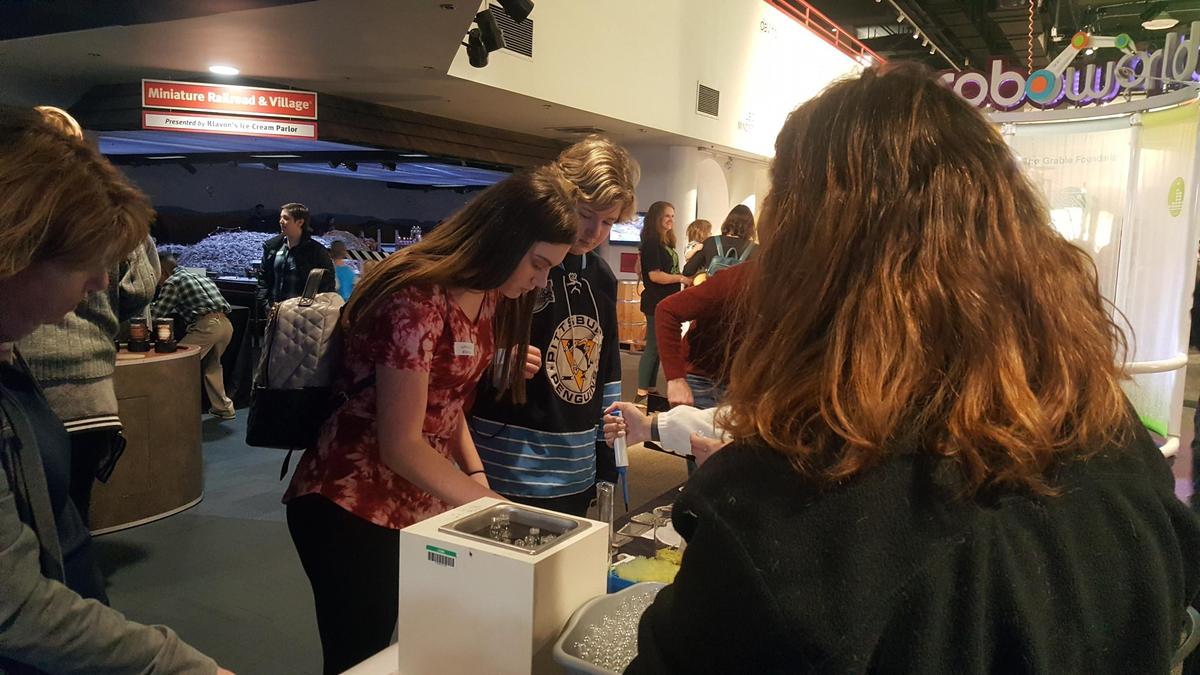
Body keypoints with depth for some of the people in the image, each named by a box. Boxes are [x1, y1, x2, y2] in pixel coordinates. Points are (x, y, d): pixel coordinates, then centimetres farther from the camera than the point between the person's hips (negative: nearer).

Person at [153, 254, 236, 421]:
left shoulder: (172, 282, 5)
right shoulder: (198, 276, 27)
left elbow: (156, 314, 4)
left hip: (207, 325, -8)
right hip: (226, 324, 8)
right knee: (211, 365, 26)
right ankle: (224, 408, 30)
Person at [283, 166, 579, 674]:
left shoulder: (490, 298, 3)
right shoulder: (416, 301, -25)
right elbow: (400, 445, -23)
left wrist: (476, 475, -4)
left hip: (424, 505, 8)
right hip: (352, 509, -8)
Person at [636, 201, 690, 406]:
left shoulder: (666, 243, 15)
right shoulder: (651, 243, -12)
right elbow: (655, 275, -18)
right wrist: (682, 278, -15)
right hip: (656, 302, -9)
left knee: (658, 346, 11)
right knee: (653, 347, -6)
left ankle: (651, 389, 19)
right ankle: (641, 394, -1)